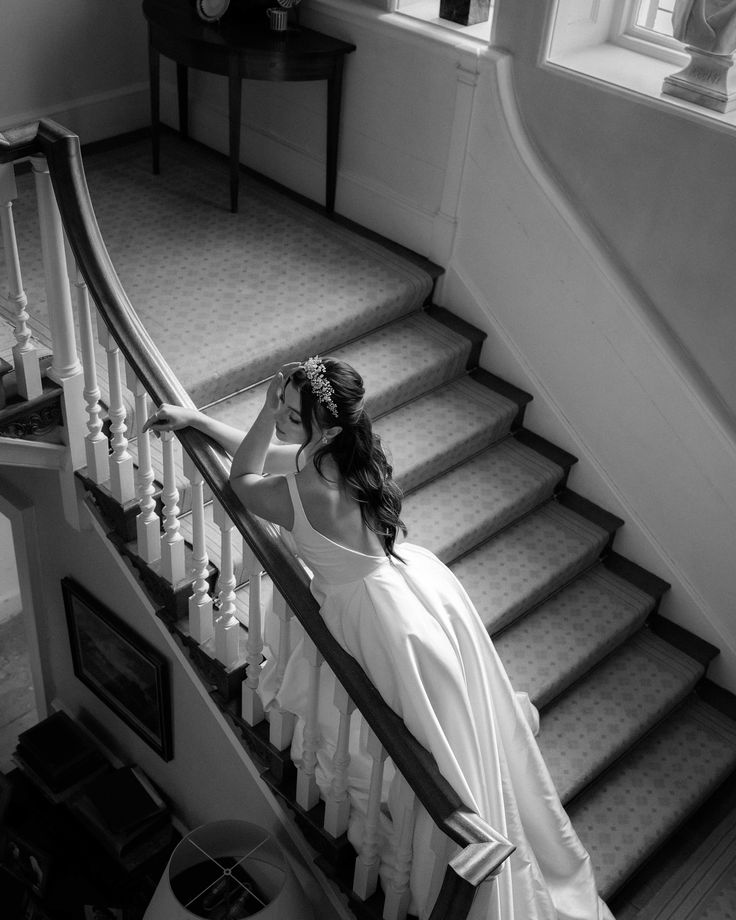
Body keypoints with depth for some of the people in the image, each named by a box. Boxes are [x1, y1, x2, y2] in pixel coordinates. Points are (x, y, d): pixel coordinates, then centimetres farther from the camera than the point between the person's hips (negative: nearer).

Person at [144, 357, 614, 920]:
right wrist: (194, 419, 19)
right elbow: (262, 454, 14)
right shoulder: (348, 453, -5)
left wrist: (269, 411, -16)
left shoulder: (304, 493, -31)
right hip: (419, 585, 8)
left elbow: (242, 478, -8)